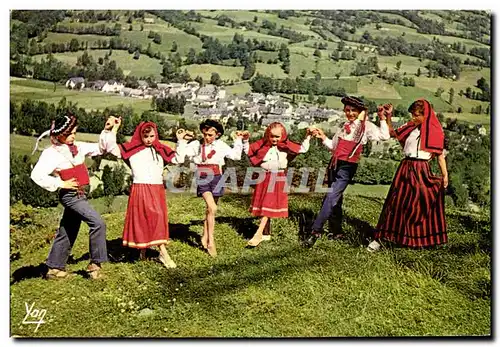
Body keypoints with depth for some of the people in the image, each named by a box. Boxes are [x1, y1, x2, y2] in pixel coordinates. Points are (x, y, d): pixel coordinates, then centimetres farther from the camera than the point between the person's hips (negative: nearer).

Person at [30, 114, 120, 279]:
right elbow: (37, 175, -18)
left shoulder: (78, 147, 6)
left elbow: (101, 148, 13)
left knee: (67, 233, 15)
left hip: (79, 194, 7)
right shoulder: (51, 153, -12)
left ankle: (54, 268, 28)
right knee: (98, 223, -18)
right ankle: (94, 264, -7)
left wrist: (108, 131, 1)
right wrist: (61, 184, -17)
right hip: (70, 195, -7)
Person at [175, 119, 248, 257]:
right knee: (212, 208, -19)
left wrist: (239, 141, 10)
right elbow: (182, 153, -8)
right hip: (202, 178, -3)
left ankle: (205, 236, 31)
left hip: (216, 178, 3)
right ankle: (211, 241, -12)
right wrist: (181, 140, -13)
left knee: (210, 210, 13)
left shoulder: (221, 145, 4)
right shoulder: (196, 145, -1)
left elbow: (235, 155, 13)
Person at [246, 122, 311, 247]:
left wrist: (307, 136, -4)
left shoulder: (286, 146, -2)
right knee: (263, 205, 9)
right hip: (263, 178, 3)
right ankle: (267, 234, 22)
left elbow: (303, 149, 5)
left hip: (278, 179, -2)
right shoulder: (261, 144, -1)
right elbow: (248, 151, 10)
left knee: (269, 206, -8)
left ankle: (258, 234, -9)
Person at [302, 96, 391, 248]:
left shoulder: (366, 126, -1)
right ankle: (337, 229, 29)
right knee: (335, 197, 14)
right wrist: (323, 137, 7)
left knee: (331, 198, -14)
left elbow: (384, 136, -13)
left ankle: (315, 231, -14)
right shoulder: (345, 126, 16)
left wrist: (383, 119, -14)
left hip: (347, 167, -7)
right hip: (335, 164, 7)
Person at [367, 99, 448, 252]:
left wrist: (445, 175, -8)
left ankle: (422, 239, 25)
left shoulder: (435, 131, -3)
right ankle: (379, 238, 1)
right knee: (396, 202, 1)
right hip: (405, 168, 3)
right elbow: (393, 133, 20)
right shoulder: (410, 127, 8)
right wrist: (388, 117, 9)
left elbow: (440, 154, -2)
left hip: (421, 171, -3)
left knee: (420, 205, 7)